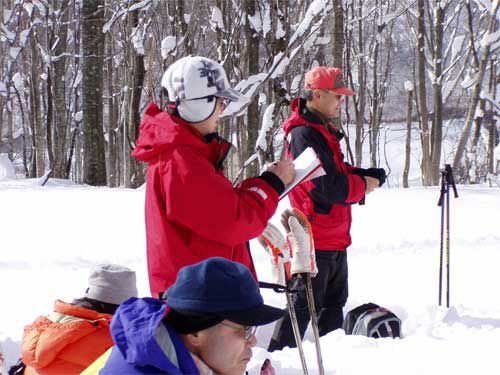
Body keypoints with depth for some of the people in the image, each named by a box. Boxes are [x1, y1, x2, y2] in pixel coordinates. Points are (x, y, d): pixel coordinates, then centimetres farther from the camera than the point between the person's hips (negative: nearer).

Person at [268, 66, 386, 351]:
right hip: (316, 240, -10)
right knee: (304, 304, -5)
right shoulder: (304, 135, -19)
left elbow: (337, 171, 18)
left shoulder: (323, 130, 14)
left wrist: (367, 176, -1)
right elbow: (328, 186, -24)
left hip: (335, 237, 10)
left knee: (335, 302, 19)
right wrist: (362, 185, -9)